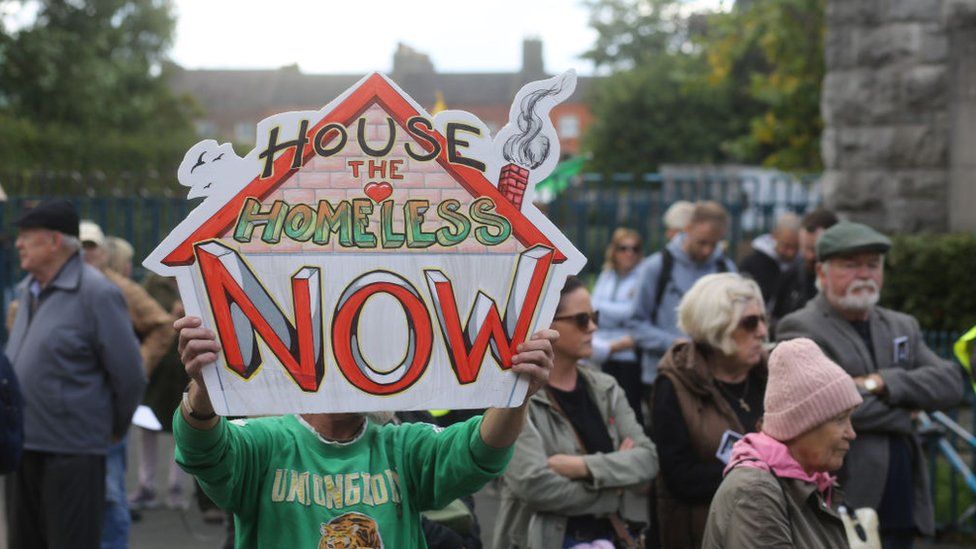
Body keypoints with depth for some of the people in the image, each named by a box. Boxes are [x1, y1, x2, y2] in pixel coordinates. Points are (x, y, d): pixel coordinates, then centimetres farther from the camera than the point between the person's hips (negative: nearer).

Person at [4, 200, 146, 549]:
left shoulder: (96, 293, -12)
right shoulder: (28, 291, 13)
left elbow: (130, 375, -11)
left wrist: (115, 429, 0)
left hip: (70, 451, -8)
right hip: (24, 444, 8)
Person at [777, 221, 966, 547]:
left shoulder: (903, 327, 18)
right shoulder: (800, 330, -5)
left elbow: (950, 384, 4)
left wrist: (882, 383, -11)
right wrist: (902, 413, -4)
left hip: (901, 509, 7)